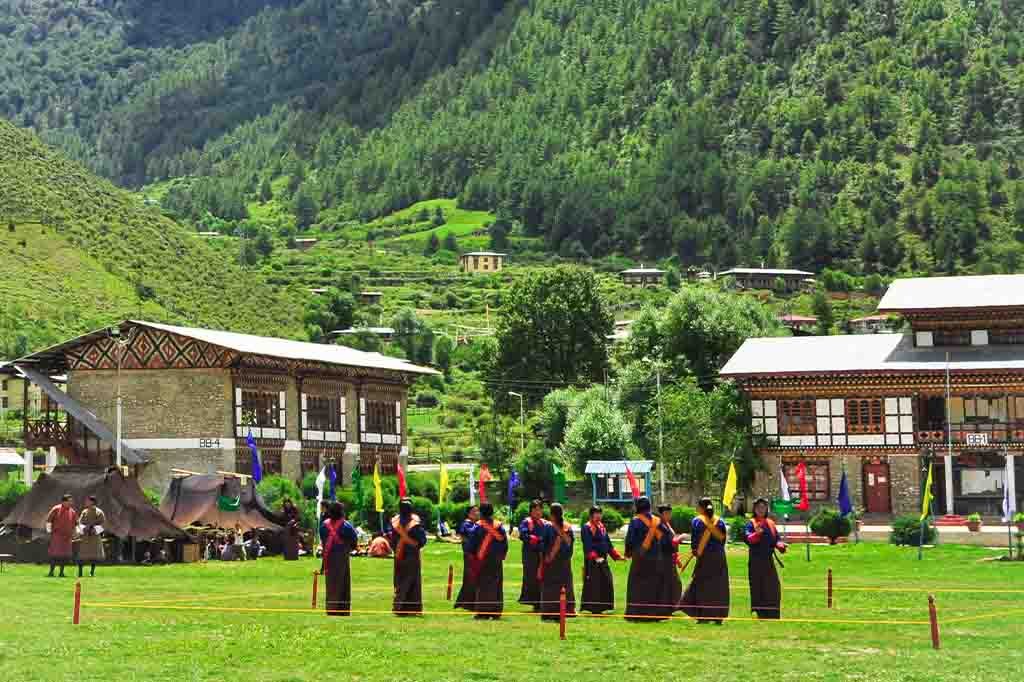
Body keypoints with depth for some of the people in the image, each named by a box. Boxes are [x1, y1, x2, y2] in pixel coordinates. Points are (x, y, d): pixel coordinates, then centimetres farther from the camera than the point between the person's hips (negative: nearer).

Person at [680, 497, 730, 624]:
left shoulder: (697, 521, -5)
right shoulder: (719, 521, 6)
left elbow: (694, 538, -5)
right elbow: (723, 539, 9)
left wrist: (695, 551, 9)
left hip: (704, 556, -3)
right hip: (719, 556, 3)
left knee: (702, 586, 3)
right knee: (719, 586, 7)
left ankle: (703, 616, -2)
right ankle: (718, 616, 5)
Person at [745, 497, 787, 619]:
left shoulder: (771, 523, 14)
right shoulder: (751, 524, -3)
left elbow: (777, 539, 15)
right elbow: (747, 538, -20)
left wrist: (780, 545, -8)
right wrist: (757, 534, -39)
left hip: (769, 560, 5)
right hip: (756, 561, -5)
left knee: (773, 588, 2)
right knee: (758, 588, -5)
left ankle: (773, 616, 9)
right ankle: (761, 614, 1)